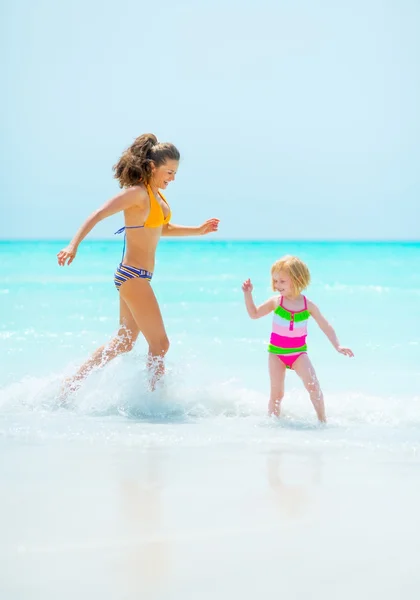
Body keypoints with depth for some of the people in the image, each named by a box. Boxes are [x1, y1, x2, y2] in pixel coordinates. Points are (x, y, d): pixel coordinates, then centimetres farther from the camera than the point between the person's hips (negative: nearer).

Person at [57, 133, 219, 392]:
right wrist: (74, 245, -35)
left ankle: (72, 383, 25)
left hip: (136, 276, 10)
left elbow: (164, 228, 27)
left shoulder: (156, 193, 11)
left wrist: (198, 230, 19)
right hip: (133, 276, -10)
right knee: (160, 344, -4)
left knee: (124, 342, 18)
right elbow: (98, 215, -24)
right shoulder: (137, 193, -17)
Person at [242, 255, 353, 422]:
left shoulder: (308, 305, -5)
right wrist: (248, 294, -6)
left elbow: (326, 326, 2)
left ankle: (322, 420, -5)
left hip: (299, 351, -1)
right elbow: (254, 314, 6)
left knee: (313, 385, -17)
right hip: (277, 351, 1)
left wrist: (337, 346, -6)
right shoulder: (275, 302, -4)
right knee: (276, 392, 1)